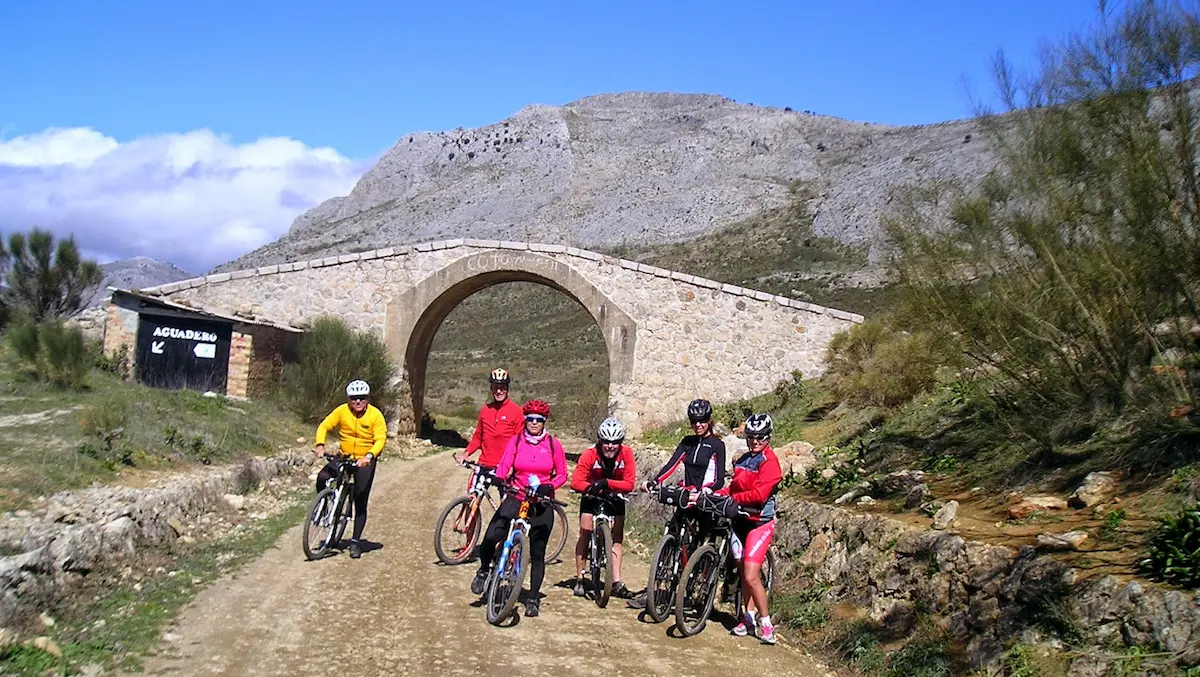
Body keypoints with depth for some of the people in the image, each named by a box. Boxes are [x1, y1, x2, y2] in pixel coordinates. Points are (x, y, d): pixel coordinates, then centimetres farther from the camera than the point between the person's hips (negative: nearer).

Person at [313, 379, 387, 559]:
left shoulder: (375, 415, -14)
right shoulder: (342, 411, -8)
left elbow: (380, 439, -20)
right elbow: (324, 426, -7)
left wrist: (369, 456, -37)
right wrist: (320, 445, -26)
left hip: (365, 461, -2)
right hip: (344, 457, 2)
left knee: (360, 503, -1)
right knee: (322, 478, -26)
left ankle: (355, 541, 10)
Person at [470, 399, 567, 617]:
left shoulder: (553, 444, 0)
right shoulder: (516, 441, 2)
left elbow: (562, 474, 3)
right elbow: (504, 466, -6)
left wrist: (549, 487, -15)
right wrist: (498, 480, -27)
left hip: (541, 503, 0)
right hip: (516, 498, 0)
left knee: (537, 553, 4)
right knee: (491, 538, -19)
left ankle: (533, 599, 20)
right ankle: (483, 571, 13)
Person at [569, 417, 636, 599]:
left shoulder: (626, 454, -24)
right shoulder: (590, 454, -27)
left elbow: (629, 484, -29)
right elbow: (576, 481, -33)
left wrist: (606, 483, -41)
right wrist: (593, 487, -49)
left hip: (615, 497, 1)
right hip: (592, 497, -1)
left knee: (617, 538, -2)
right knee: (585, 535, -5)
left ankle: (617, 583, 1)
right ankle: (580, 580, 7)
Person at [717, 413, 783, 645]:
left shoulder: (769, 461, -12)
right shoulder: (743, 460, 13)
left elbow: (760, 494, -21)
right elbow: (734, 487, 13)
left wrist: (733, 499, -17)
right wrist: (716, 494, -3)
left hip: (759, 522, -7)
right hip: (740, 520, 7)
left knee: (751, 576, -12)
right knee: (743, 573, 11)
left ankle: (766, 624, 1)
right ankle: (748, 617, 24)